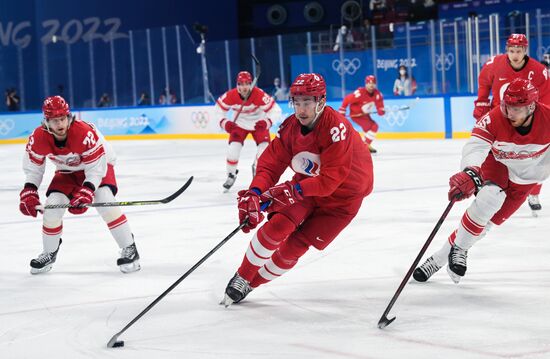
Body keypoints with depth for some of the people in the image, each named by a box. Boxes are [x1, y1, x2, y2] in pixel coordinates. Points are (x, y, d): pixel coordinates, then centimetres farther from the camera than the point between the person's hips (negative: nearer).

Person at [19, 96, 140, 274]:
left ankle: (129, 250, -13)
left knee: (105, 202, -25)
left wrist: (86, 192, -41)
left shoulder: (85, 133, -38)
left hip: (99, 162, -4)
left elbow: (96, 168, -31)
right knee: (52, 206, -9)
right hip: (67, 171, 4)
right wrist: (29, 192, -19)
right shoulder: (38, 138, -25)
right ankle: (49, 253, 15)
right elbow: (33, 166, -8)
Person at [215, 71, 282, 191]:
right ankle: (231, 175, 13)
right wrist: (224, 122, -21)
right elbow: (219, 107, -7)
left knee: (265, 148, -15)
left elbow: (275, 110, -29)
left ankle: (257, 169, 19)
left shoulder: (260, 95, -32)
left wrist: (267, 122, -46)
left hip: (259, 123, -1)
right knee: (233, 150, -14)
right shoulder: (231, 96, -24)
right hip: (239, 124, 1)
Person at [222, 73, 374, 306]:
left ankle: (251, 283, 11)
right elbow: (270, 164, -11)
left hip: (342, 194, -5)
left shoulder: (336, 127, -32)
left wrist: (295, 189, -38)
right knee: (278, 225, -16)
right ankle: (242, 277, 2)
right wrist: (254, 193, -29)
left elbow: (331, 179, -33)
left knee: (295, 245, -8)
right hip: (307, 183, 5)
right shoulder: (290, 127, -11)